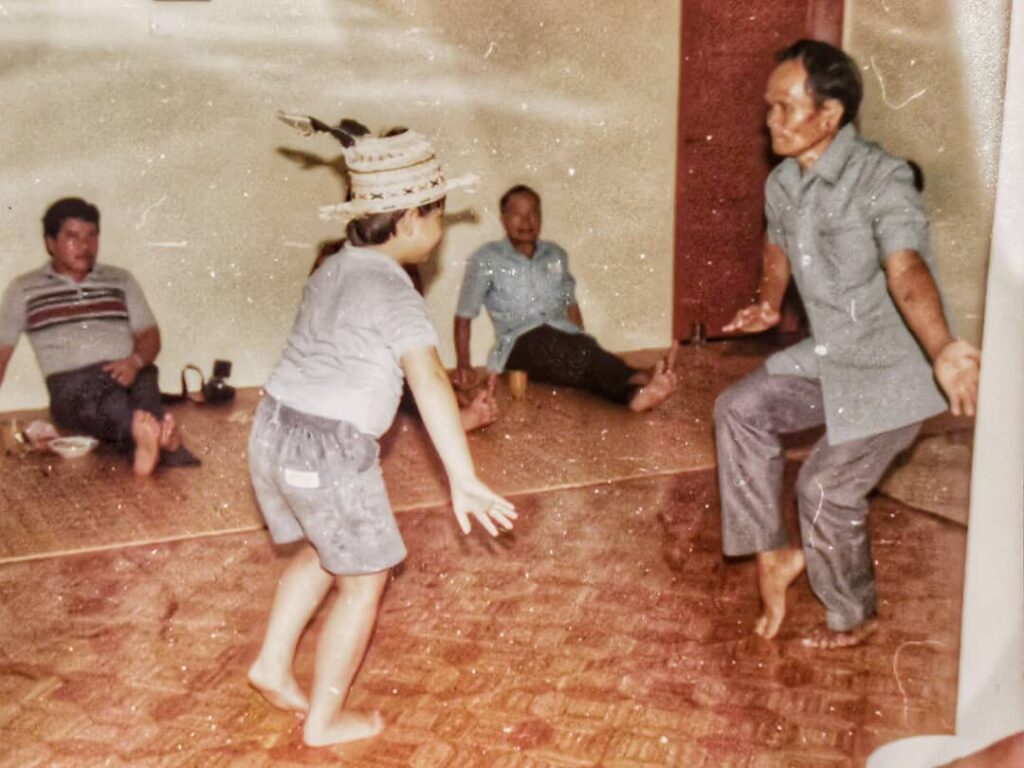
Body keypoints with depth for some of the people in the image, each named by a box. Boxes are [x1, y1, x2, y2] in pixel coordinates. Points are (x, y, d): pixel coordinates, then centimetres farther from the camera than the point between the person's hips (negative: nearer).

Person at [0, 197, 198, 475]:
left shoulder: (121, 279, 21)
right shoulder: (24, 289, 17)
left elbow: (150, 335, 14)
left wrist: (135, 361, -9)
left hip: (126, 373, 3)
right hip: (70, 385, -2)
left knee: (145, 380, -35)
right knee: (93, 391, -39)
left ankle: (149, 437, -67)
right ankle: (163, 441, -69)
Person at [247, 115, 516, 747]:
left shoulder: (335, 269, 9)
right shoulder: (393, 292, -17)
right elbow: (429, 381, -31)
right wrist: (463, 478, -39)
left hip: (275, 431, 8)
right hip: (330, 452, -8)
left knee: (322, 551, 29)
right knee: (363, 582, 11)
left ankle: (273, 666, 34)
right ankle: (325, 720, 22)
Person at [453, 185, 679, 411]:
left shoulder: (556, 255, 18)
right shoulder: (486, 259, 4)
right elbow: (463, 317, 6)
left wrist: (581, 347, 11)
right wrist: (463, 365, -4)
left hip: (564, 338, 4)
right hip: (521, 344, -4)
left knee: (588, 353, -32)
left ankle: (636, 392, -65)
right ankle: (640, 380, -62)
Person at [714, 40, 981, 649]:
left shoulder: (881, 179, -23)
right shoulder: (782, 184, 1)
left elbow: (906, 271, -40)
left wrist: (942, 350, -55)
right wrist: (770, 304, 10)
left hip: (895, 369, -7)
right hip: (831, 355, 7)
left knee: (826, 488, -5)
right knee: (741, 409, -4)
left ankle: (855, 617, 21)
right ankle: (775, 554, 8)